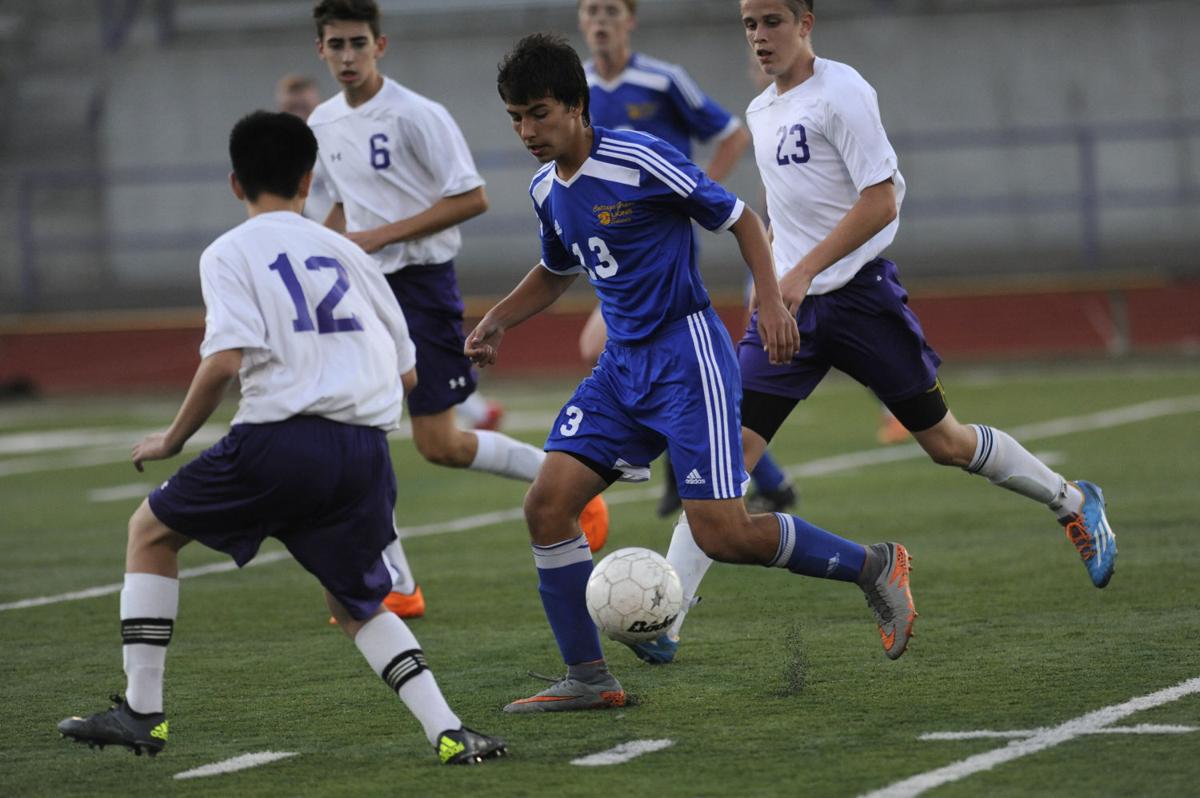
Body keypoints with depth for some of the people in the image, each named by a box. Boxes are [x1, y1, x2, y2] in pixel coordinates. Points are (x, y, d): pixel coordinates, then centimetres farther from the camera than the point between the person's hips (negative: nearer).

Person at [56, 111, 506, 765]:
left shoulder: (230, 253, 5)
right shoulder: (346, 252, 20)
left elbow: (225, 360, -11)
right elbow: (406, 374, 18)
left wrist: (173, 439, 3)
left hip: (281, 440, -4)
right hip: (366, 452, 4)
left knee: (151, 529, 18)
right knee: (355, 604, 21)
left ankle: (140, 711, 14)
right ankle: (449, 733, 1)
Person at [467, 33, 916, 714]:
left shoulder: (639, 160, -16)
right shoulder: (547, 191, 7)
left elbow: (740, 219, -8)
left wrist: (771, 301, -20)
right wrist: (497, 321, 12)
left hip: (688, 357, -7)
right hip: (622, 368, 7)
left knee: (723, 535, -14)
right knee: (548, 505, -6)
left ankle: (873, 567, 9)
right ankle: (588, 679, 3)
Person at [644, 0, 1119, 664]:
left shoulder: (841, 92, -11)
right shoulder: (760, 112, 12)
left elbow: (881, 201, -17)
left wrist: (802, 272, -22)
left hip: (858, 293, -6)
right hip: (789, 306, 6)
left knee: (944, 443, 4)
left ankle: (1072, 502, 29)